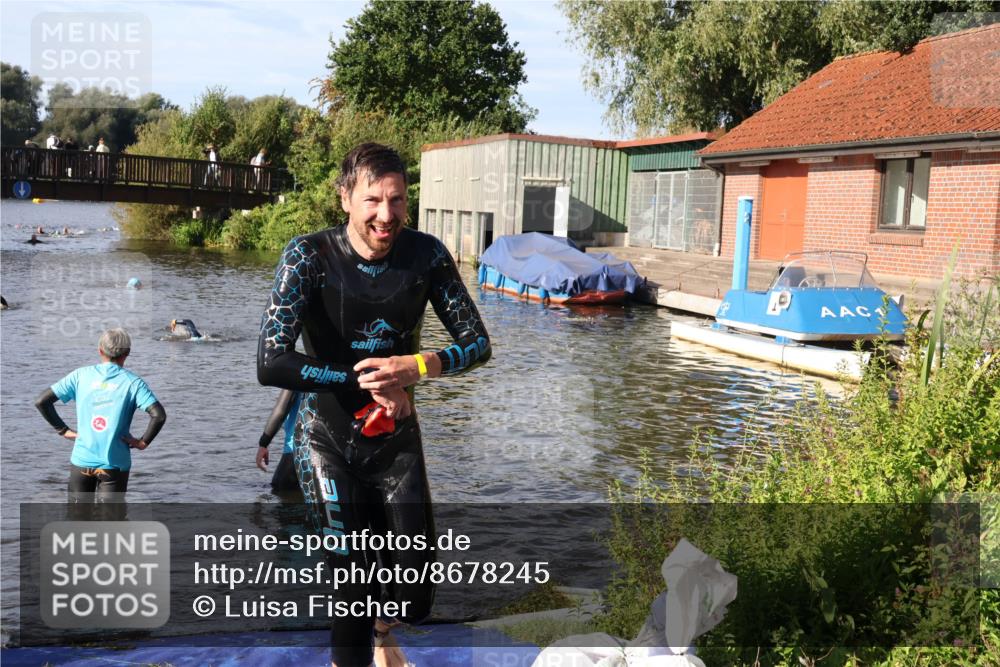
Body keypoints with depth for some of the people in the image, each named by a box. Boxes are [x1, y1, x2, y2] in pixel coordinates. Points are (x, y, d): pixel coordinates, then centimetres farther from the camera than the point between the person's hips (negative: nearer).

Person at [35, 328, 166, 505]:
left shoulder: (81, 375, 1)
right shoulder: (133, 382, -6)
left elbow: (41, 401, 0)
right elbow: (159, 415, -18)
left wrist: (63, 430, 6)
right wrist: (143, 442, -6)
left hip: (81, 460, 2)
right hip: (115, 464, -2)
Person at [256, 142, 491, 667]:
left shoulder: (426, 254, -11)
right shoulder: (310, 256, -18)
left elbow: (478, 343, -6)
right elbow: (270, 364, -25)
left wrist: (420, 365, -24)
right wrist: (365, 380, -24)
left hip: (396, 437, 3)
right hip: (328, 440, -2)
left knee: (413, 596, 6)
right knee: (355, 582, -5)